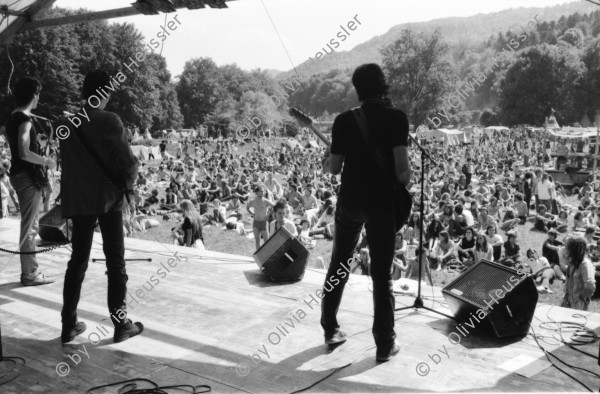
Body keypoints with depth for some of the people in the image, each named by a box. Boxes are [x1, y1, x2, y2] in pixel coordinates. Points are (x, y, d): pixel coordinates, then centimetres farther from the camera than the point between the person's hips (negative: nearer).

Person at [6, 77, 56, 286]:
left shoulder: (13, 118, 13)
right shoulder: (24, 121, -17)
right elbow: (24, 153, -24)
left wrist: (41, 160, 17)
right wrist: (46, 161, -11)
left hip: (20, 174, 10)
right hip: (27, 177, -10)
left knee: (31, 226, 15)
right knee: (29, 227, -3)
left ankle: (31, 269, 22)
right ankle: (29, 274, 3)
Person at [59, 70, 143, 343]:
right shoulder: (110, 121, -12)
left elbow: (67, 161, 7)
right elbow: (127, 162, -14)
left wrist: (76, 192, 15)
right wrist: (129, 182, 5)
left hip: (77, 199, 5)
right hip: (107, 197, -5)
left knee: (78, 260, 13)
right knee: (115, 261, 4)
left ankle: (69, 325, 16)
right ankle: (121, 325, 9)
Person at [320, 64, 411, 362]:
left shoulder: (344, 120, -1)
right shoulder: (396, 118, -8)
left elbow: (334, 168, 0)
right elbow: (401, 166, -15)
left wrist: (325, 163, 22)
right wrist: (403, 182, 6)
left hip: (350, 200, 2)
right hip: (383, 203, -2)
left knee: (338, 265, 17)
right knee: (382, 274, 5)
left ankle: (330, 330, 26)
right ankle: (385, 344, 10)